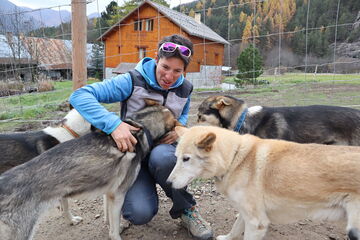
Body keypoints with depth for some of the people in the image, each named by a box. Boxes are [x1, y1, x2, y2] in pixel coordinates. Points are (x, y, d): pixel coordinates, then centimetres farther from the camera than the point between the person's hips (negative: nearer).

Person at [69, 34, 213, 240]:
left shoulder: (185, 89, -3)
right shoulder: (133, 81, -18)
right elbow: (80, 96, -25)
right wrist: (114, 123, -41)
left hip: (164, 148, 3)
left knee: (161, 156, -38)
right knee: (140, 213, -27)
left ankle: (186, 209, -10)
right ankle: (148, 189, 12)